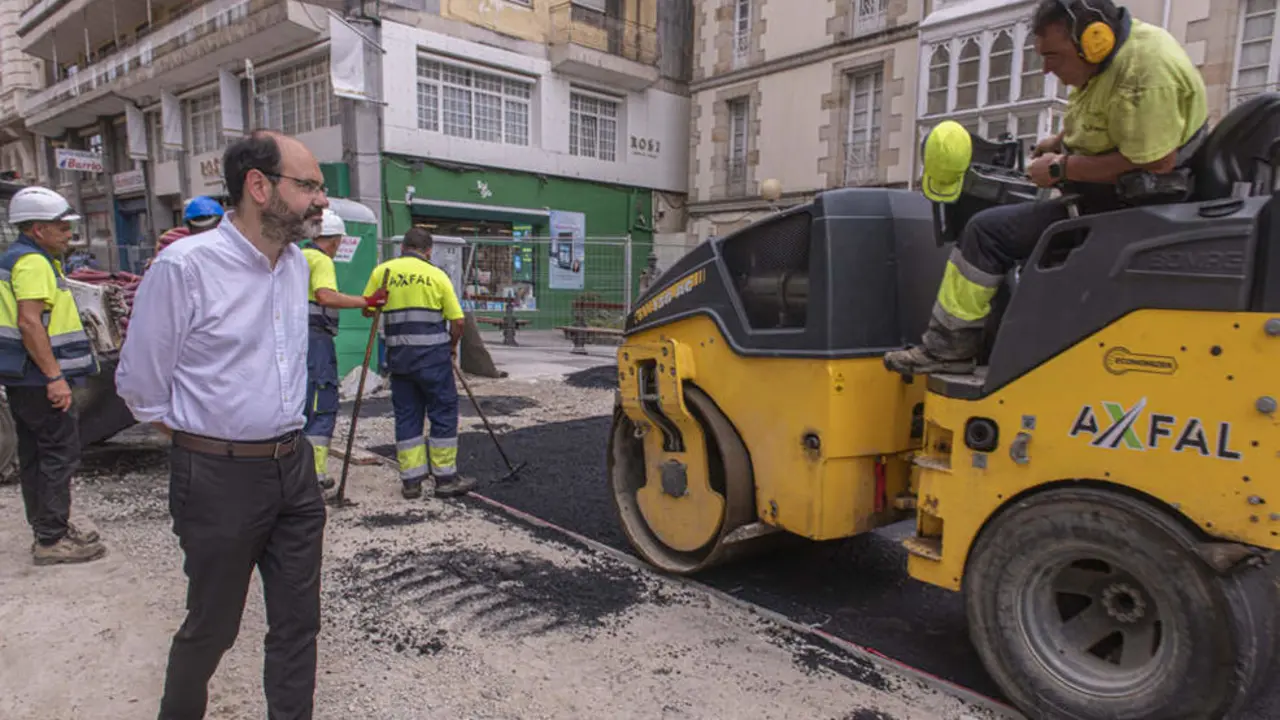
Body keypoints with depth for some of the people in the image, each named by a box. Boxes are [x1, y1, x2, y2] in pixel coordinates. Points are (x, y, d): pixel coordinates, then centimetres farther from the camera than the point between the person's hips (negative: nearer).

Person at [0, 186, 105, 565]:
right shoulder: (32, 262, -15)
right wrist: (55, 377, -25)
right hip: (39, 377, -11)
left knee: (35, 455, 14)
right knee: (61, 453, -6)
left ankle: (48, 530, 24)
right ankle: (52, 540, -3)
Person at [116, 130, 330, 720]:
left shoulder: (297, 263, 5)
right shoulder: (185, 266, -16)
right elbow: (138, 384, -8)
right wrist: (201, 445, 1)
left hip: (294, 467, 6)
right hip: (220, 477, -5)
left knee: (298, 621, 13)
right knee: (212, 626, 14)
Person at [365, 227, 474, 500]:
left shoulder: (381, 271, 5)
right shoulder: (437, 275, 0)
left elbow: (367, 310, 10)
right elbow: (457, 321, -1)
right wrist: (452, 346, 17)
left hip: (398, 355, 3)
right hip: (433, 354, -3)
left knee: (406, 415, 11)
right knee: (443, 413, 5)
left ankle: (411, 479, 14)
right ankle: (446, 477, 10)